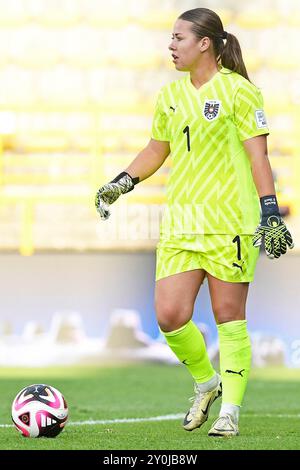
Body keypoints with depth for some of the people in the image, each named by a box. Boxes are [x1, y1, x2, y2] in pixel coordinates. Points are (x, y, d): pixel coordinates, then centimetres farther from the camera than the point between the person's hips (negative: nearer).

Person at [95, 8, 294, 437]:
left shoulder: (237, 90, -5)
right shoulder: (170, 96, 13)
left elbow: (257, 154, -8)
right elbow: (158, 148, 26)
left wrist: (270, 210, -15)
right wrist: (121, 183, 16)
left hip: (231, 221, -5)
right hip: (181, 220, 5)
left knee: (229, 317, -1)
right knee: (170, 316, -5)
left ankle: (230, 411, 9)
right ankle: (206, 384, 20)